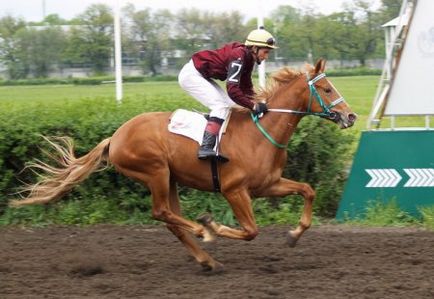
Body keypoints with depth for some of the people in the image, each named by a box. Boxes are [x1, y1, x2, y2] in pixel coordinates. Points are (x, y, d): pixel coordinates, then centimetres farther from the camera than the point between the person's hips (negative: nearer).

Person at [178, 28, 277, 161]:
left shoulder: (248, 58, 4)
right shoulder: (238, 56, -25)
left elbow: (246, 88, 8)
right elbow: (232, 90, -31)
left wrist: (258, 103, -5)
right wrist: (253, 106, -28)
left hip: (202, 76, 11)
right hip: (191, 75, -11)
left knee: (229, 104, 10)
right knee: (221, 105, -19)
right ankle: (206, 147, -29)